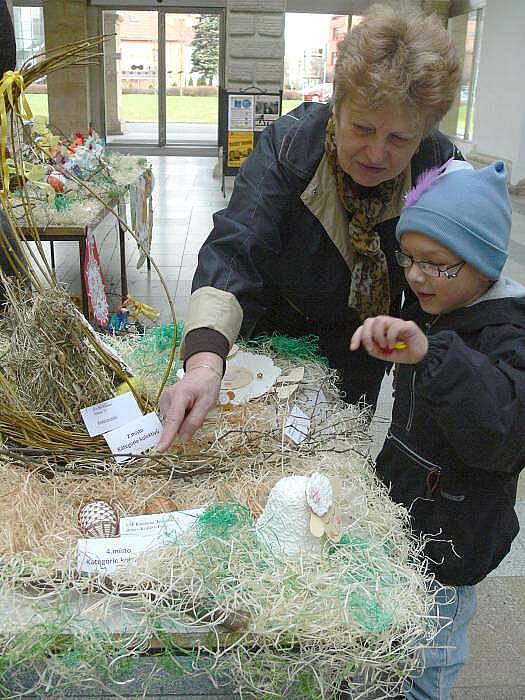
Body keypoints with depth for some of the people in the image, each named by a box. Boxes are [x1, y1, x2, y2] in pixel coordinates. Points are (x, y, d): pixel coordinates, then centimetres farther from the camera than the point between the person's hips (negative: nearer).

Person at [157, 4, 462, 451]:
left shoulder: (442, 168, -21)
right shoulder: (290, 144, -29)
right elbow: (234, 253, -40)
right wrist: (205, 362, -54)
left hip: (358, 349, 2)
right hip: (273, 327, -1)